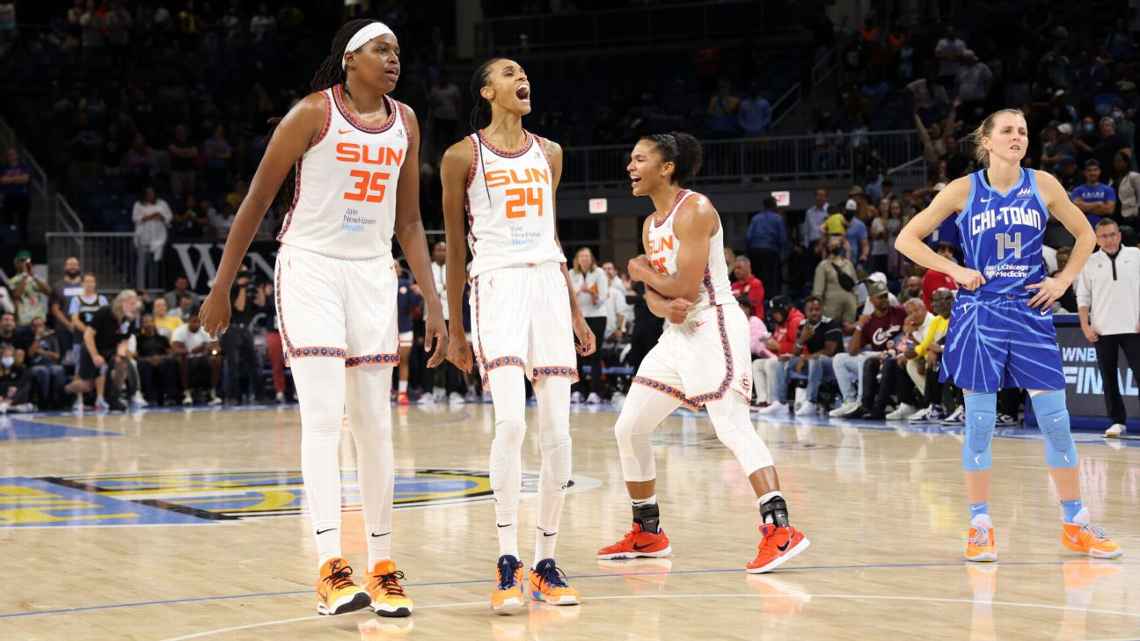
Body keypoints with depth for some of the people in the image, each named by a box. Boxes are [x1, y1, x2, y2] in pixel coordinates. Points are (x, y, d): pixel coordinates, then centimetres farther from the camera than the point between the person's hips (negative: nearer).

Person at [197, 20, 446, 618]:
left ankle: (383, 566, 12)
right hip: (310, 266, -5)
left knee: (374, 423, 6)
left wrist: (433, 303, 8)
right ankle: (331, 569, -18)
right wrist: (221, 288, -4)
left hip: (372, 274, 5)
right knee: (323, 416, -14)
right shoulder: (313, 113, -9)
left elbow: (408, 221, 14)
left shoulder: (404, 122, 8)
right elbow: (257, 200, -4)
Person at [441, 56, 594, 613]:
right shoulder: (463, 157, 2)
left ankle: (545, 564, 7)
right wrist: (456, 330, 6)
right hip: (498, 283, -5)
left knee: (557, 432, -1)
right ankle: (507, 563, -19)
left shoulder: (548, 154, 16)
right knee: (510, 422, -21)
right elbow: (455, 248, 6)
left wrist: (576, 313, 20)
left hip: (550, 284, 5)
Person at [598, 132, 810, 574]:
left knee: (733, 427, -20)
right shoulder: (651, 225, 16)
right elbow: (654, 292, 11)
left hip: (713, 328, -10)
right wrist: (662, 304, -13)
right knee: (629, 429, 10)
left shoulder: (694, 210, -14)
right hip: (678, 332, 10)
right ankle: (647, 534, 21)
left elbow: (687, 288, -19)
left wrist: (642, 272, -2)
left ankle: (779, 530, -26)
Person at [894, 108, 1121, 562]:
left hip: (1031, 312, 2)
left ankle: (1075, 524, 11)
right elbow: (907, 240, 1)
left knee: (1055, 420, 1)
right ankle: (980, 527, 8)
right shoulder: (964, 190, -3)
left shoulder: (1042, 185, 2)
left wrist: (1064, 280, 4)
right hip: (979, 314, -2)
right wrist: (955, 270, -7)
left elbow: (1084, 235, 15)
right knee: (979, 422, 0)